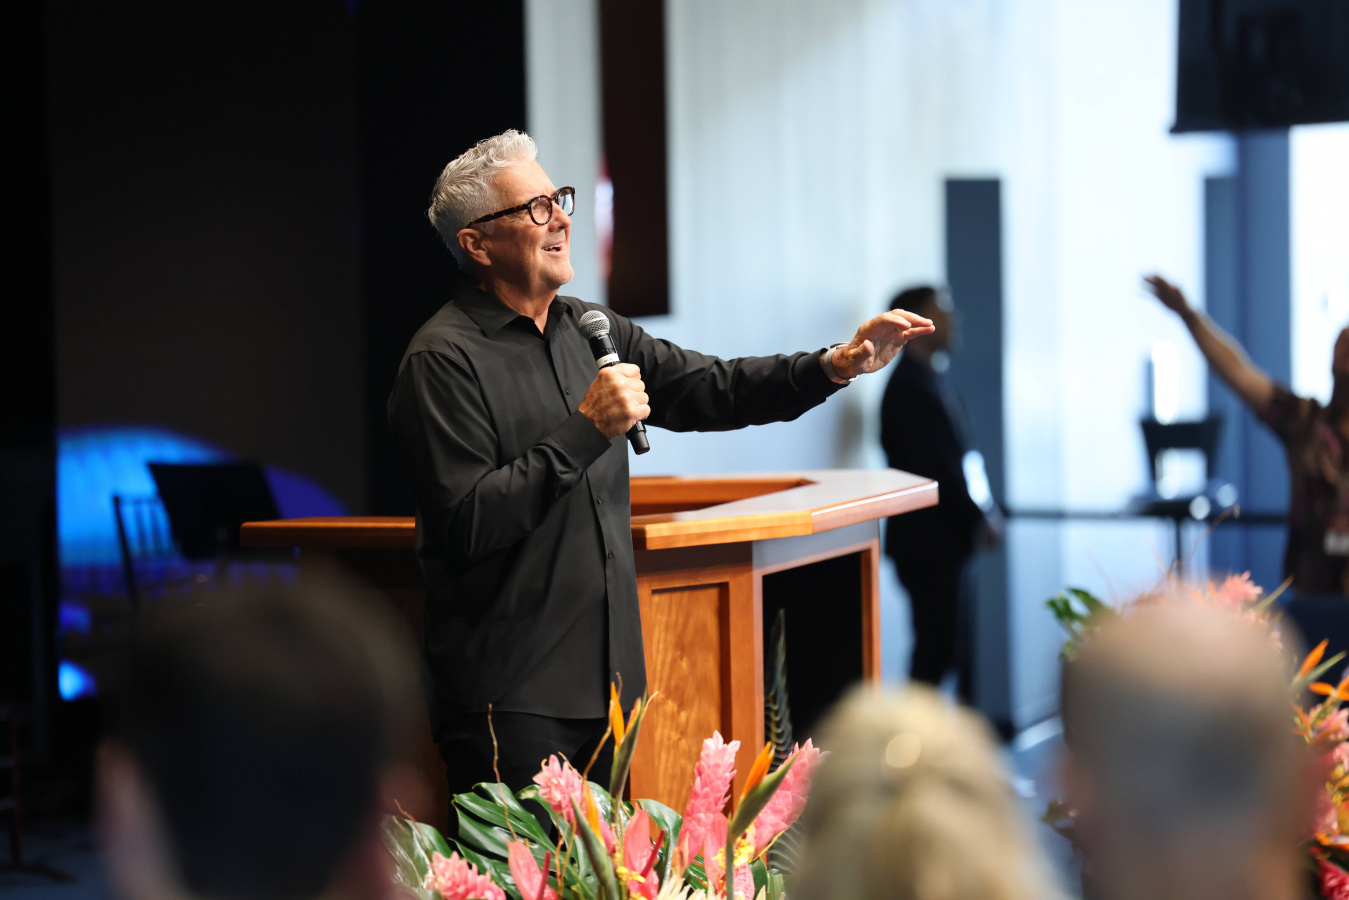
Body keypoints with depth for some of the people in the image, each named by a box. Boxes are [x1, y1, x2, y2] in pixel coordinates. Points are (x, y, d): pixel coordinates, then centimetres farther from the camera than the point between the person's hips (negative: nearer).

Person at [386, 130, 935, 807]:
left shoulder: (590, 330, 14)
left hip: (606, 677, 8)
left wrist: (835, 366, 4)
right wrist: (587, 430, -20)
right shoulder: (443, 360, -11)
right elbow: (467, 525, -19)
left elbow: (710, 390, 16)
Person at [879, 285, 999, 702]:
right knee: (937, 652, -7)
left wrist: (984, 511, 9)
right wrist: (980, 516, -15)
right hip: (930, 543, -10)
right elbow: (933, 466, -21)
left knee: (958, 648, 13)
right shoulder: (912, 386, -16)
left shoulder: (929, 379, 17)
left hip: (947, 542, 10)